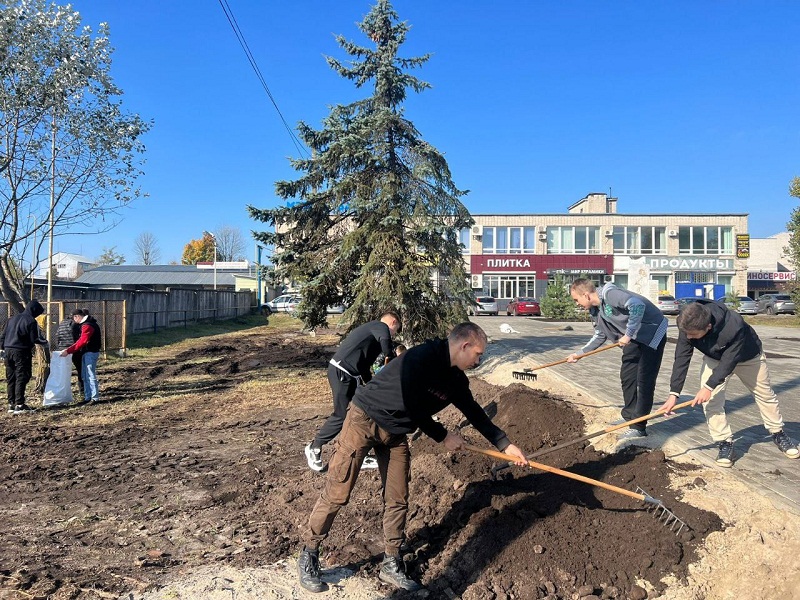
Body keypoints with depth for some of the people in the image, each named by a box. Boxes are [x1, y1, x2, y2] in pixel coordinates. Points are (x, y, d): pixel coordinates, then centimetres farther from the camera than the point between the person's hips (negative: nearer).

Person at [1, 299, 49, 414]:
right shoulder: (31, 321, -9)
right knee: (21, 378, -4)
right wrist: (45, 343, 6)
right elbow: (34, 340, -11)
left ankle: (11, 404, 16)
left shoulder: (13, 318, 14)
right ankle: (19, 405, -6)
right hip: (22, 352, -7)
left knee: (11, 378, 11)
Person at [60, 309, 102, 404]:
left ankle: (95, 398, -1)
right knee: (85, 376, 13)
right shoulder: (86, 324, 15)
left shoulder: (87, 325, -18)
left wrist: (68, 351, -27)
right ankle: (87, 397, 18)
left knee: (91, 376, -6)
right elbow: (82, 340, 16)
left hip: (90, 353, -10)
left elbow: (81, 341, -26)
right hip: (87, 352, 10)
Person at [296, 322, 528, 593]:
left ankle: (391, 564, 22)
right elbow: (412, 408, -24)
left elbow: (474, 411, 12)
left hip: (396, 432, 8)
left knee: (397, 500, 7)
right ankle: (308, 555, 15)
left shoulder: (456, 379, 0)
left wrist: (505, 445, 14)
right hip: (365, 420, -8)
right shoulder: (422, 358, -27)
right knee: (337, 494, -2)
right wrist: (443, 436, -11)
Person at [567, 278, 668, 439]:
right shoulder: (595, 310, 4)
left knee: (644, 380, -7)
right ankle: (629, 416, 29)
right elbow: (599, 336, 16)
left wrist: (628, 335, -32)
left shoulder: (610, 294, -26)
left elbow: (637, 305, -39)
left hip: (653, 332, -9)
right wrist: (580, 354, 16)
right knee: (627, 376, 13)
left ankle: (638, 427, -2)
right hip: (634, 337, 10)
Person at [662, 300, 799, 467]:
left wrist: (709, 387, -34)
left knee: (765, 395, 14)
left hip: (748, 357, -2)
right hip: (714, 358, 3)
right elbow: (681, 359, -28)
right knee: (710, 400, -13)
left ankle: (778, 434, 37)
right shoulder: (688, 326, -33)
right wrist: (674, 394, -30)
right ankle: (724, 443, 0)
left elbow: (729, 361, -36)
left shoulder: (734, 326, -46)